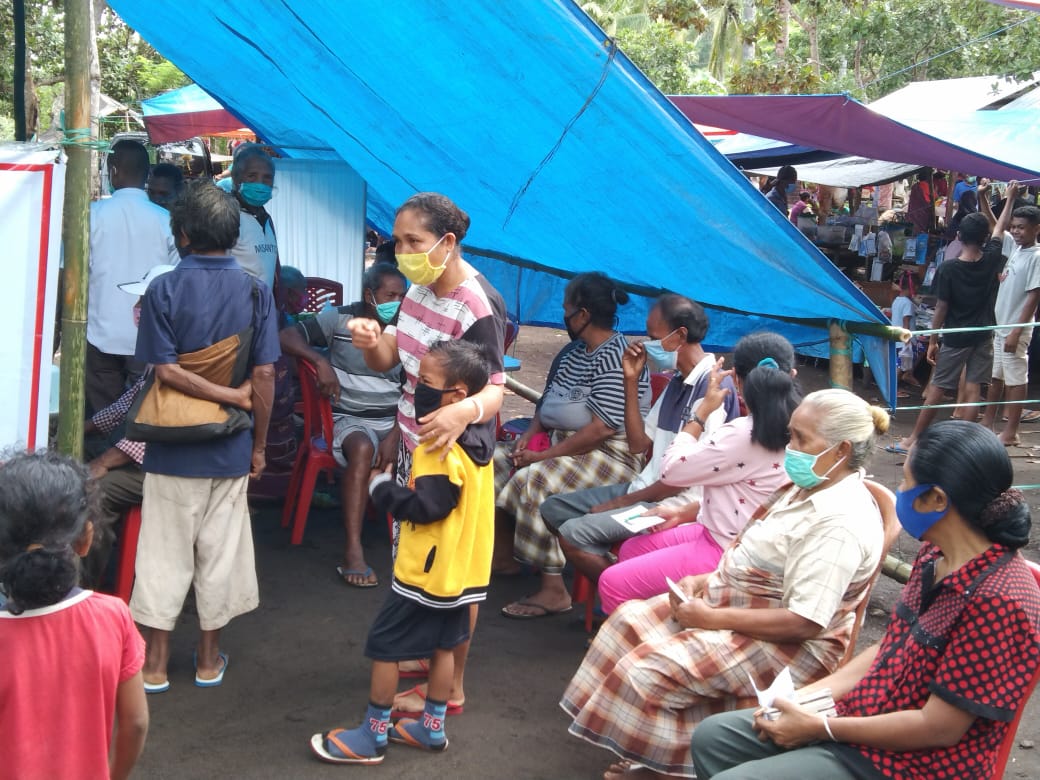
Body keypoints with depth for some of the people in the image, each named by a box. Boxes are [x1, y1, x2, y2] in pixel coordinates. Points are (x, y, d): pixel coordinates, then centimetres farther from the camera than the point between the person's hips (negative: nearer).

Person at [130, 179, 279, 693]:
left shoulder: (164, 291, -8)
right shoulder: (255, 292, -4)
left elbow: (165, 371, -15)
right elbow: (264, 375, -6)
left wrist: (230, 396, -10)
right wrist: (259, 445, 2)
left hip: (173, 449, -1)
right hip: (230, 450, 1)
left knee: (165, 553, 8)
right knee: (220, 551, 11)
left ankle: (154, 664, 15)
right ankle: (209, 659, 22)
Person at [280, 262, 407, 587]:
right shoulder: (339, 320, -1)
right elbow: (286, 337, -6)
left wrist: (395, 435, -15)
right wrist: (321, 361, -22)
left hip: (394, 420, 3)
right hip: (349, 418, -3)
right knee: (363, 449, -38)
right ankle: (353, 552, -41)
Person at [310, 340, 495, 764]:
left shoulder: (441, 449, -26)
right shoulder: (479, 438, 4)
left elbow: (425, 506, -27)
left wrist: (381, 486, -14)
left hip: (426, 569, -9)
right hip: (462, 567, 9)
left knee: (384, 646, 4)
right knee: (442, 644, 19)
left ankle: (372, 736, 13)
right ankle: (432, 728, 29)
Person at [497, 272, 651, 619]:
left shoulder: (615, 357, -18)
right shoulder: (573, 351, 12)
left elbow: (602, 428, -24)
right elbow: (548, 399, 21)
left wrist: (545, 456, -21)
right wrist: (530, 434, 0)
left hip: (610, 456, -10)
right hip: (562, 443, 10)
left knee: (535, 480, -31)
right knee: (497, 461, 2)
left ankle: (553, 590, -26)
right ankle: (504, 551, 11)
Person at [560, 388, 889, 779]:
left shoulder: (839, 525, -27)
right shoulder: (813, 487, 5)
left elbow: (804, 623, -29)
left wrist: (713, 619, -22)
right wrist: (706, 580, 0)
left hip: (784, 646, -10)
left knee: (650, 670, -17)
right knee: (630, 620, 4)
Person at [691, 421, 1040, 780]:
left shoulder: (998, 601, -26)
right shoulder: (935, 556, 2)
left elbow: (939, 728, -24)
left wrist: (821, 727, -16)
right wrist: (809, 694, 0)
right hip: (864, 715, 9)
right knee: (712, 737, 9)